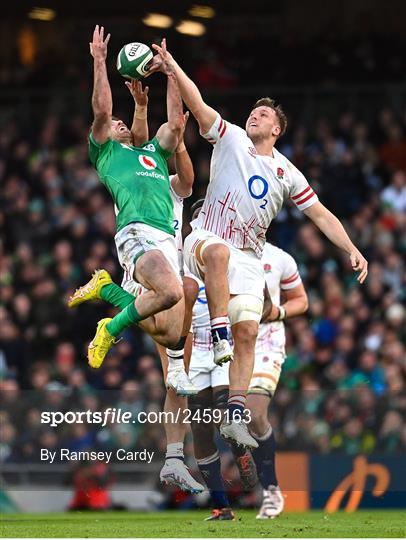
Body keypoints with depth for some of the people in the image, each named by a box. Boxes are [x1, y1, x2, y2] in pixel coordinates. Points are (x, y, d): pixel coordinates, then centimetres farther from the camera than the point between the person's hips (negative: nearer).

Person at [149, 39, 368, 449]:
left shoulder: (287, 174, 13)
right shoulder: (230, 139, 6)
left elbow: (321, 215, 14)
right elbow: (197, 104, -6)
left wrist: (352, 249, 2)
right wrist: (171, 67, -19)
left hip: (248, 259, 3)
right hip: (205, 240, -3)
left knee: (247, 330, -11)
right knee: (218, 250, -41)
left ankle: (234, 415, -10)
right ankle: (218, 333, -40)